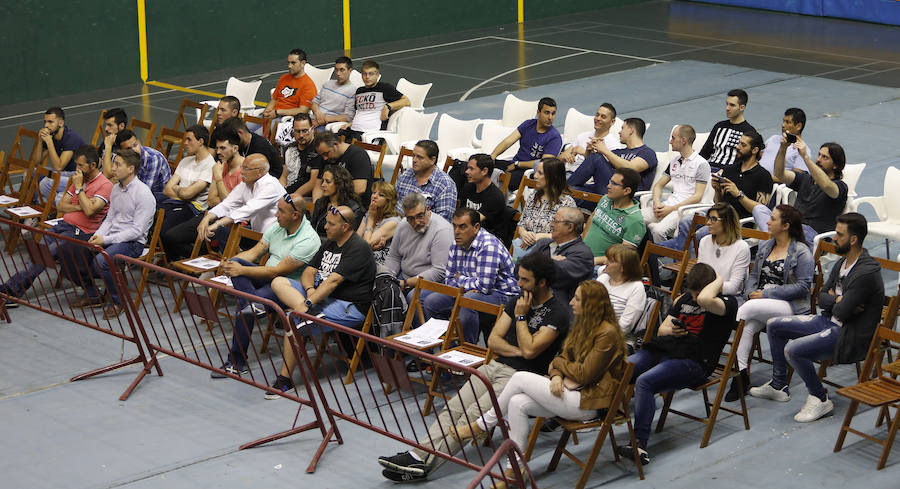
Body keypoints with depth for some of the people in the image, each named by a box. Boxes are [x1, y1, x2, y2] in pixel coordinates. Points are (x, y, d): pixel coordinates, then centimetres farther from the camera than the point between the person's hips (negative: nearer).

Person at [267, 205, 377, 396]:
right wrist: (310, 289, -10)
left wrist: (308, 302, -28)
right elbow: (309, 271, 14)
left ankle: (285, 379, -21)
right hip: (321, 295, 9)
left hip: (349, 307, -9)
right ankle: (312, 313, -29)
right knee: (279, 282, -6)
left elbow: (334, 281, -22)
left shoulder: (358, 248, -14)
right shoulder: (329, 244, 16)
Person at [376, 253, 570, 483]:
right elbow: (493, 340, 13)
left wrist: (521, 316, -5)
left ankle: (424, 463, -33)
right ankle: (417, 454, -27)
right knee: (454, 408, -14)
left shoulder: (558, 312, -7)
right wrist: (518, 351, -4)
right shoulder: (517, 300, 16)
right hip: (495, 366, 7)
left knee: (473, 415, -25)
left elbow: (530, 349, -16)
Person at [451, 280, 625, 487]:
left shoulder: (607, 333, -15)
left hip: (587, 402, -9)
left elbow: (584, 374, -17)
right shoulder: (583, 324, 13)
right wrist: (556, 376, -10)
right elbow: (563, 356, 13)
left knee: (520, 378, -15)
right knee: (517, 403, -15)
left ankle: (482, 425, 3)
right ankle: (515, 470, -11)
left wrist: (557, 363, -1)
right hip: (567, 390, 9)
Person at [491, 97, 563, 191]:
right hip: (514, 164, 6)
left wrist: (517, 164, -13)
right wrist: (492, 156, -17)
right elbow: (508, 141, 0)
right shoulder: (528, 124, 9)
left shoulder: (555, 137, -8)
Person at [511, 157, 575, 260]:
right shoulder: (532, 196, 16)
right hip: (527, 243, 5)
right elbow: (521, 224, 18)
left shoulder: (567, 202, -3)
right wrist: (524, 234, -5)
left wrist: (540, 236, -14)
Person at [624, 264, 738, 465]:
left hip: (693, 361, -8)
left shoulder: (727, 303, -1)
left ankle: (640, 444, -35)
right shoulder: (684, 299, 22)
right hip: (663, 350, 8)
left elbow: (704, 299, -25)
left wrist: (718, 282, -6)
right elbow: (661, 330, 26)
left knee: (644, 382, -31)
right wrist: (669, 330, 3)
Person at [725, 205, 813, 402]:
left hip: (790, 306, -6)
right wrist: (752, 292, -2)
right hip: (760, 301, 6)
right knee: (748, 325, -29)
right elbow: (754, 275, 23)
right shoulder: (764, 247, 18)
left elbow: (803, 286, -11)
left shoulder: (801, 252, -4)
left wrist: (766, 293, -14)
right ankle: (741, 373, -31)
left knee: (747, 310, -31)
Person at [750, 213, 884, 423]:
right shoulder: (843, 262, 7)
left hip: (850, 335, -10)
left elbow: (841, 312, -25)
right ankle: (779, 385, 21)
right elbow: (821, 297, 10)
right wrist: (838, 300, -10)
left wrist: (832, 299, -3)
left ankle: (820, 399, -9)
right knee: (774, 326, 11)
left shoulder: (866, 273, -24)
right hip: (829, 321, 10)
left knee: (793, 350, -27)